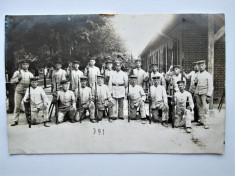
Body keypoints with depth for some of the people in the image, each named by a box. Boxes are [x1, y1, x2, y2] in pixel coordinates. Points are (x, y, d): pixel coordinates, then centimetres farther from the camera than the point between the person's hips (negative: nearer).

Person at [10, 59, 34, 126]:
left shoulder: (30, 74, 13)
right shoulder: (17, 72, 7)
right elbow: (12, 80, 0)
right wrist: (18, 78, -14)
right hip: (18, 91, -2)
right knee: (17, 106, -2)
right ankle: (15, 120, 5)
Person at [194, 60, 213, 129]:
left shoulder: (208, 75, -2)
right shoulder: (198, 75, 12)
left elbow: (210, 86, -5)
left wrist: (208, 96, -13)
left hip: (204, 93, -5)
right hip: (197, 93, 5)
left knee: (205, 107, -9)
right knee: (199, 107, 7)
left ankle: (205, 122, -8)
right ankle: (201, 120, 16)